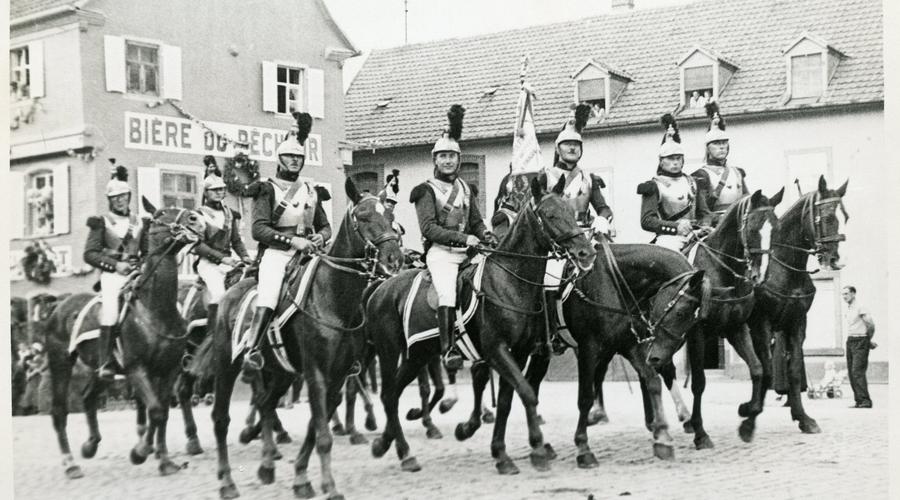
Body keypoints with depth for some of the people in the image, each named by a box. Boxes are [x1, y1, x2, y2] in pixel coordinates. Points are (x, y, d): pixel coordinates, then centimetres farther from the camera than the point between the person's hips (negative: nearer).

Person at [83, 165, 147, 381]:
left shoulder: (139, 223, 16)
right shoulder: (101, 222, 6)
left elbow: (148, 252, 22)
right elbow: (90, 253, 0)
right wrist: (115, 264, -12)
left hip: (137, 273, 4)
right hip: (112, 274, -4)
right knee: (111, 306, -24)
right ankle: (104, 363, -21)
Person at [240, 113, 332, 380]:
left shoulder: (311, 191, 21)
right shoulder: (268, 190, 5)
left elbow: (325, 226, 26)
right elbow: (258, 229, -6)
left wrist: (320, 237, 1)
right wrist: (292, 240, -17)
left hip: (307, 252, 5)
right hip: (276, 251, -5)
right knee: (269, 295, -29)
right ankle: (251, 351, -39)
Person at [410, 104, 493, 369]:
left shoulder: (465, 189, 21)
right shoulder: (427, 190, 2)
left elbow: (476, 221, 23)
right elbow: (428, 228, -9)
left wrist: (486, 236, 0)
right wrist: (462, 237, -17)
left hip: (467, 251, 6)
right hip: (440, 251, -6)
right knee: (447, 291, -29)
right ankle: (448, 348, -32)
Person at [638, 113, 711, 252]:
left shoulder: (691, 183, 20)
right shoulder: (654, 186, 2)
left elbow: (704, 213, 21)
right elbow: (646, 221, -7)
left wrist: (704, 227, -3)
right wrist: (675, 227, -19)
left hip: (693, 236, 5)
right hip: (668, 238, -5)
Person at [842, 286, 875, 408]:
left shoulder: (860, 308, -9)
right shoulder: (846, 310, 16)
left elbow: (871, 325, -8)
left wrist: (868, 341, 7)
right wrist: (869, 342, 17)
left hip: (860, 342, -8)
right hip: (850, 342, 8)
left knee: (857, 371, -16)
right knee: (851, 372, 5)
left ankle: (865, 401, -18)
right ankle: (859, 401, 8)